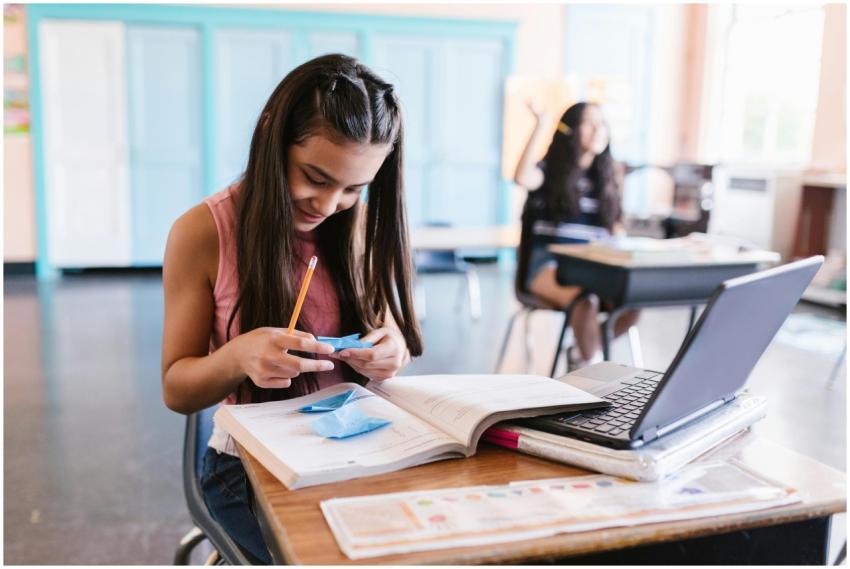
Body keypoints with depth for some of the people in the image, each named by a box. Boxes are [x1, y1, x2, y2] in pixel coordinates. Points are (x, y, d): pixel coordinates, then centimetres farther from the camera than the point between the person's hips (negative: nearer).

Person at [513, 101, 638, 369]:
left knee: (633, 302, -25)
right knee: (586, 299, -36)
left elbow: (615, 226, 21)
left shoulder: (609, 176, 16)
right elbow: (523, 178, -21)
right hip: (549, 264, -4)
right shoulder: (551, 170, 3)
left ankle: (580, 352, 3)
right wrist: (542, 125, -17)